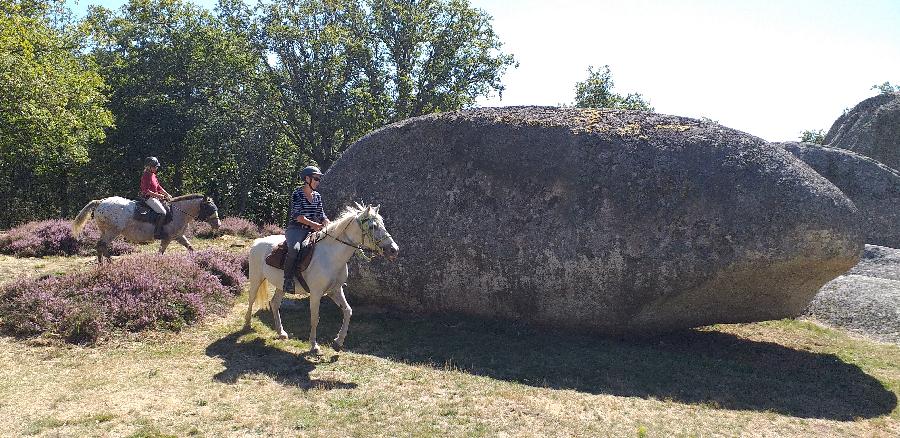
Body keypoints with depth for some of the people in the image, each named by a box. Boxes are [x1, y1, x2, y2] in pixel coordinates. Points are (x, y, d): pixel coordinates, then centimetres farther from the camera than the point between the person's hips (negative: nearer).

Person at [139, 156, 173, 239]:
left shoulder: (153, 175, 15)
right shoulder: (146, 176, -14)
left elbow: (158, 187, 18)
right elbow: (146, 191, -21)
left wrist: (167, 194, 7)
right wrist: (157, 195, -23)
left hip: (155, 197, 10)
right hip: (149, 198, -10)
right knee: (163, 212, -21)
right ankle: (157, 232, -21)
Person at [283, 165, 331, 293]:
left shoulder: (317, 196, 13)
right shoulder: (297, 194, -5)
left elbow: (321, 216, 15)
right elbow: (297, 216, -14)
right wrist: (313, 224, -25)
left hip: (310, 230, 7)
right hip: (295, 228, -7)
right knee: (294, 249, -35)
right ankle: (288, 279, -27)